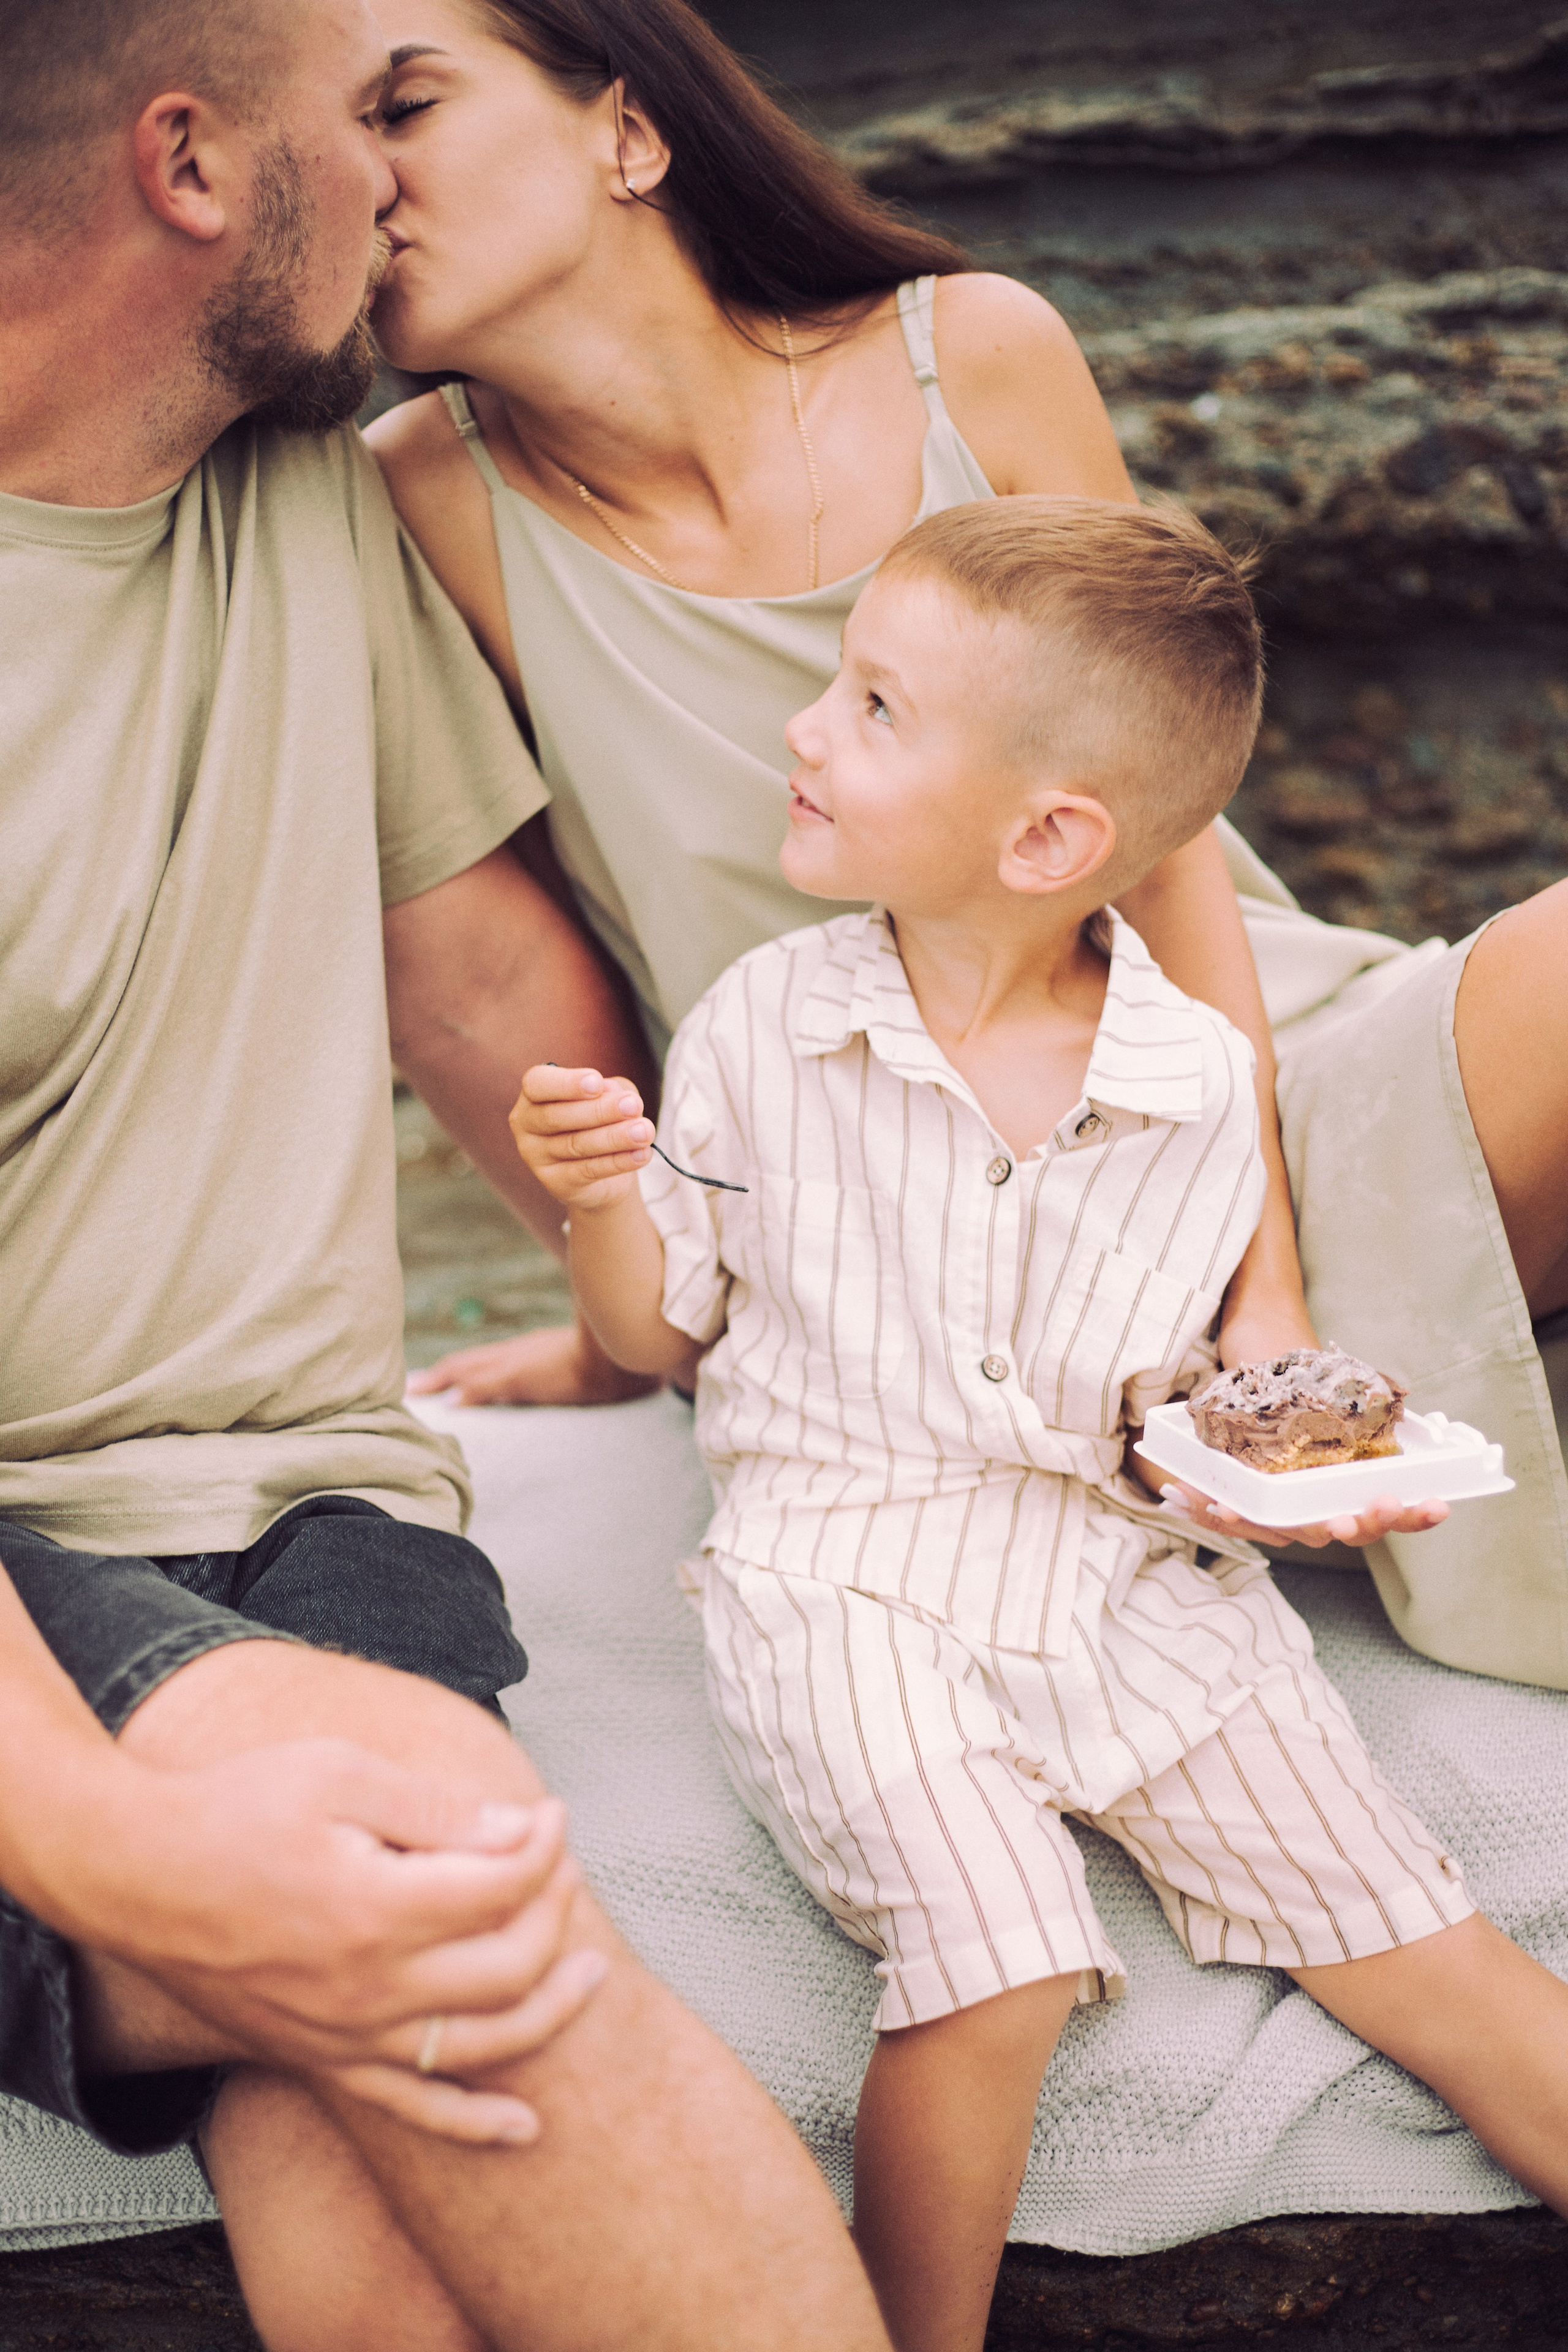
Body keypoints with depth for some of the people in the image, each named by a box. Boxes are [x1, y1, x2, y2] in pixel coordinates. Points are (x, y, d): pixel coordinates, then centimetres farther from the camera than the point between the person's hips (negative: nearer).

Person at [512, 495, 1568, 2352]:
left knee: (1397, 1925, -3)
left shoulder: (1193, 1087, -3)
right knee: (994, 1959, -24)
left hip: (1127, 1574, 2)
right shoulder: (760, 1030, -2)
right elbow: (659, 1335, 6)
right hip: (849, 1574, -1)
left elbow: (1159, 1379, 7)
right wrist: (603, 1202, -13)